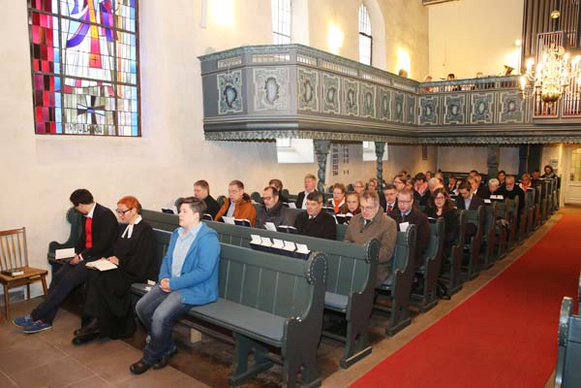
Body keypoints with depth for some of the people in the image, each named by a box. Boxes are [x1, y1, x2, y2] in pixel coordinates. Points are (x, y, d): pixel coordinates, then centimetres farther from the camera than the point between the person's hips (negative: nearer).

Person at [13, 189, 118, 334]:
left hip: (100, 258, -8)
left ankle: (35, 316, -10)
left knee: (68, 279, -20)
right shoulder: (87, 216, 13)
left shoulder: (105, 214, -14)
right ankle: (45, 320, -4)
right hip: (84, 256, 8)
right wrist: (75, 254, 3)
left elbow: (103, 244, -19)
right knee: (58, 276, -9)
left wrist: (81, 256, -15)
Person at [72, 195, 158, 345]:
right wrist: (108, 259, 2)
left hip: (138, 273, -8)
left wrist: (120, 261, -11)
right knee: (94, 275, -18)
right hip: (119, 267, 8)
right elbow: (116, 250, 21)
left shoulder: (146, 230, -9)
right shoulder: (124, 227, 16)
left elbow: (141, 261, -14)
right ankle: (95, 322, -15)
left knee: (99, 278, -23)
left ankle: (98, 324, -11)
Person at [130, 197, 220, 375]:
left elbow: (203, 271, -23)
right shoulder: (177, 233, 13)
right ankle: (167, 348, 13)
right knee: (141, 307, -5)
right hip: (170, 283, 9)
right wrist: (163, 277, -2)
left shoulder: (208, 238, -17)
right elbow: (167, 258, 19)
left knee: (160, 316, -23)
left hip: (195, 289, -9)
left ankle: (151, 357, 6)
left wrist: (173, 283, -20)